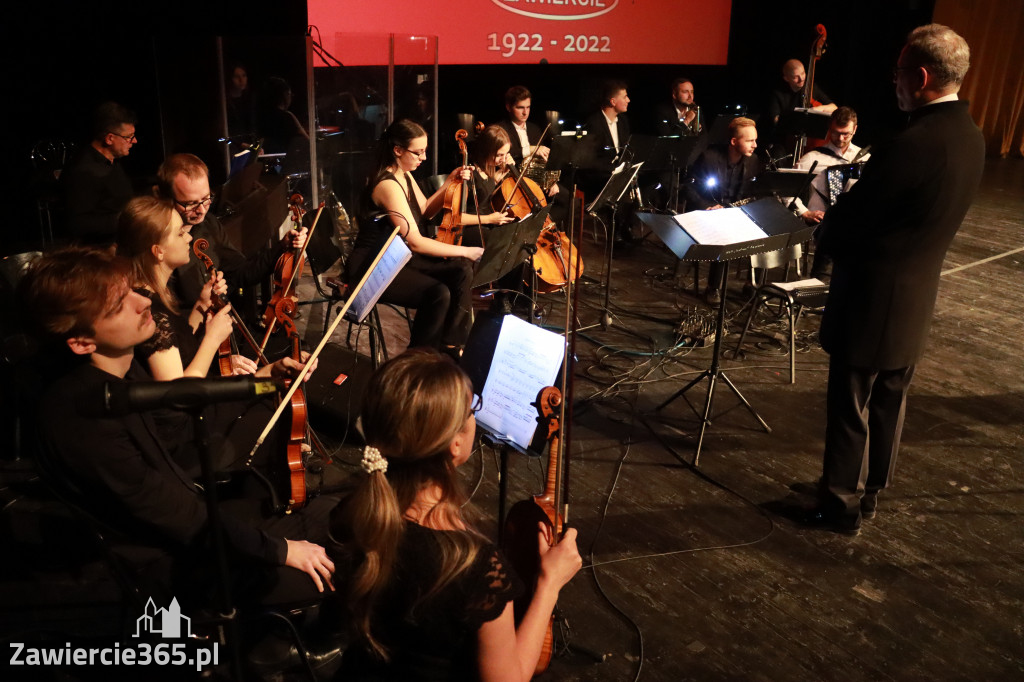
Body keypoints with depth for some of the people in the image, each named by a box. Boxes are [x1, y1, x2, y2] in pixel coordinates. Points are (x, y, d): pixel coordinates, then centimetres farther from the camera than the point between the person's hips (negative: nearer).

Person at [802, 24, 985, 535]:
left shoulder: (911, 145, -25)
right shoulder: (970, 138, 4)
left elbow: (851, 217, -18)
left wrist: (825, 233, 4)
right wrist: (842, 220, 9)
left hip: (872, 298, -9)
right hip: (915, 297, 9)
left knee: (851, 407, 6)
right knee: (889, 401, 20)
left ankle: (842, 507, 20)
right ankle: (869, 493, 36)